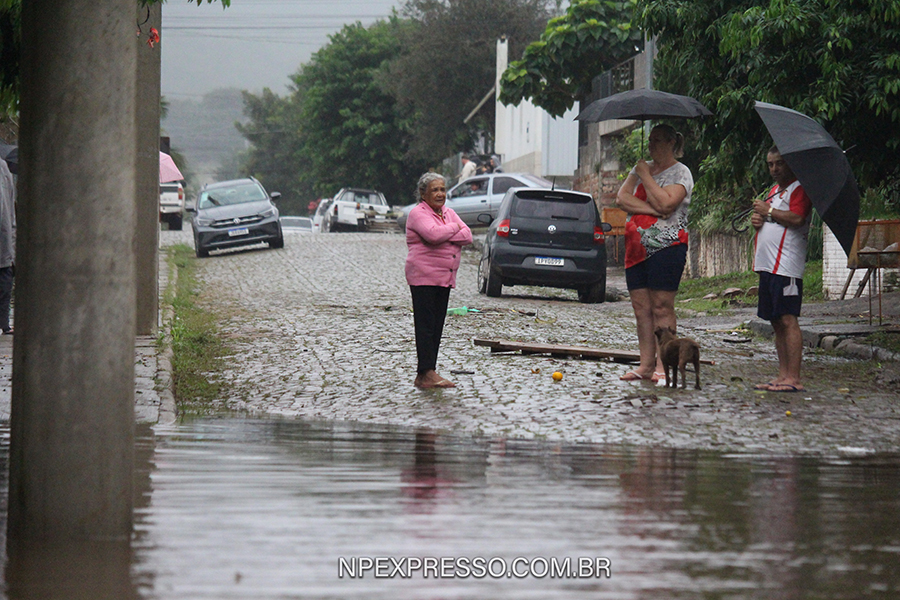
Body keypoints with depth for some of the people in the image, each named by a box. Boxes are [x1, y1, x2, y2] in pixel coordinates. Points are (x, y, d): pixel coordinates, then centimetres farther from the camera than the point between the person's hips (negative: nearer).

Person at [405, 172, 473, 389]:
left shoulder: (448, 213, 16)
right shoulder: (418, 214, -6)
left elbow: (467, 236, 4)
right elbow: (433, 234, -24)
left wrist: (444, 235, -11)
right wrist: (454, 228, -6)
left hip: (445, 277, 8)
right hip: (423, 276, -8)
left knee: (437, 325, 6)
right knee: (426, 325, -11)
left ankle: (426, 373, 9)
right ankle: (426, 373, -16)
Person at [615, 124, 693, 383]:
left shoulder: (680, 173, -3)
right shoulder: (641, 168, 17)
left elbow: (665, 203, -18)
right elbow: (622, 198, 4)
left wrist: (646, 176, -9)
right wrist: (651, 209, -10)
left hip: (666, 246, -7)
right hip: (637, 247, 7)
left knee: (662, 307, -9)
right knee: (641, 308, 4)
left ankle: (663, 366, -9)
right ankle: (646, 365, 7)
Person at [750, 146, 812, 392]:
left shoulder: (799, 189, -6)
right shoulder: (774, 190, 23)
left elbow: (796, 217, -22)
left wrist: (768, 211, -10)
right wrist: (757, 220, 9)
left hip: (786, 267, -10)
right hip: (767, 265, 10)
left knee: (788, 320, -12)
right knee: (776, 322, 9)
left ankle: (793, 378, -14)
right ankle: (783, 375, 12)